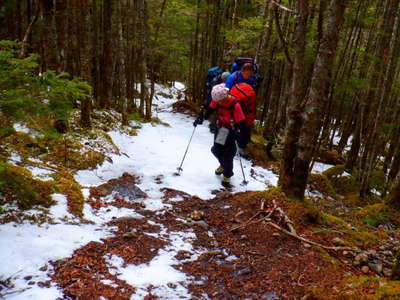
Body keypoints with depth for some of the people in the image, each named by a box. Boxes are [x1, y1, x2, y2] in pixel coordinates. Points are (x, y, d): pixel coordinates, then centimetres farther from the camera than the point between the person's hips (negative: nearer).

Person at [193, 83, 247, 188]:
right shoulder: (217, 100, -12)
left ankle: (227, 176, 15)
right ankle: (223, 165, 43)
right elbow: (211, 109, 6)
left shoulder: (235, 105, -28)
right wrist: (202, 118, -4)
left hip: (230, 132, -5)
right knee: (216, 150, 13)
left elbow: (242, 122, -26)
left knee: (228, 155, -2)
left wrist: (238, 132, -40)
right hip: (220, 128, 5)